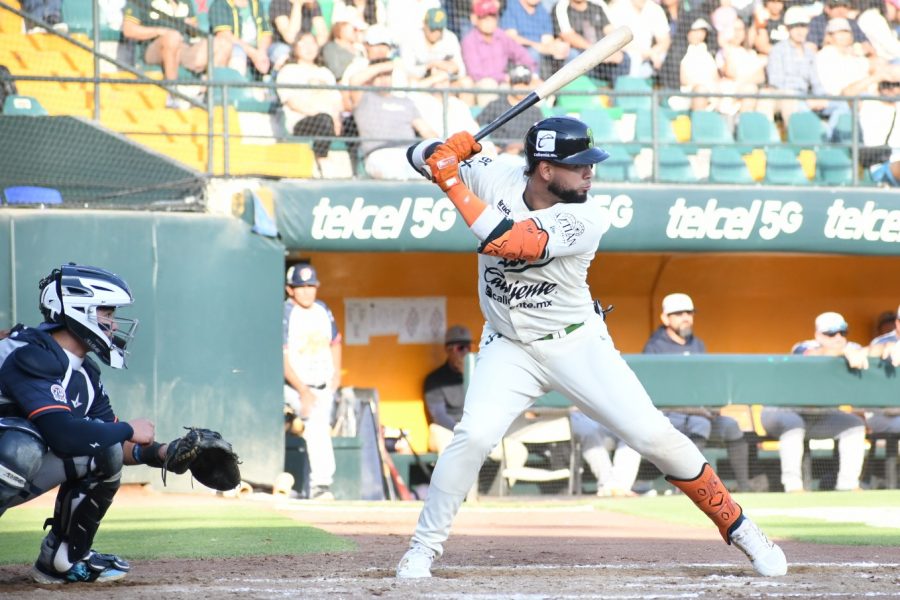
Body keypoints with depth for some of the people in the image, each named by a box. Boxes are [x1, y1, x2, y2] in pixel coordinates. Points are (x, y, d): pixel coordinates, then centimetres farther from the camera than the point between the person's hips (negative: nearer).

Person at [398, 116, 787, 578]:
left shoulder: (583, 218, -21)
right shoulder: (496, 180, -12)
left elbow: (503, 240, -33)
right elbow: (421, 157, -6)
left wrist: (452, 180, -30)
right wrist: (447, 152, -29)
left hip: (578, 345, -1)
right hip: (510, 349, 1)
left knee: (655, 436, -8)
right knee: (473, 437, -21)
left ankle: (738, 528, 8)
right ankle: (422, 549, -4)